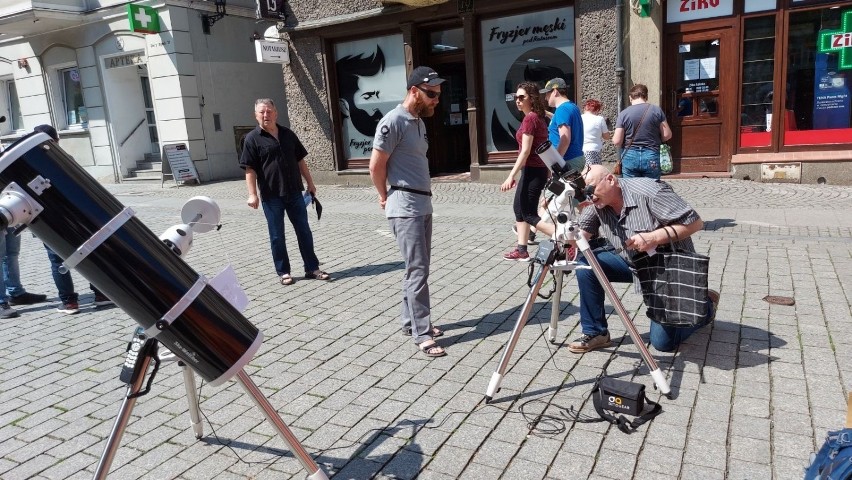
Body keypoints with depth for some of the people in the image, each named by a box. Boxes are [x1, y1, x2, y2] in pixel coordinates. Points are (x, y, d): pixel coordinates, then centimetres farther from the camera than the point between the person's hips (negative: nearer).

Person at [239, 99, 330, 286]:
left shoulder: (288, 134, 9)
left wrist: (310, 183, 13)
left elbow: (300, 160, 14)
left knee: (304, 232, 7)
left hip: (294, 192, 4)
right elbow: (250, 169, -8)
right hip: (271, 196, -4)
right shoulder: (252, 139, -4)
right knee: (277, 236, 6)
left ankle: (312, 268, 16)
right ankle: (283, 272, 16)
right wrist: (252, 194, -15)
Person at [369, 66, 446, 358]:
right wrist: (385, 197, 1)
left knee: (418, 267, 13)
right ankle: (422, 334, -3)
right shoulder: (393, 122, -14)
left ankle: (410, 321, 24)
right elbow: (376, 166, -12)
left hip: (423, 203, 9)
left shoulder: (419, 121, 14)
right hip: (405, 207, -9)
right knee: (418, 269, -9)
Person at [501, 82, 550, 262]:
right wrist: (549, 170, 21)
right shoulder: (538, 117, 14)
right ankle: (521, 250, 21)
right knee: (519, 207, 16)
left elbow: (525, 151, -21)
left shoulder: (530, 118, -15)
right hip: (536, 169, 10)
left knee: (529, 213, -6)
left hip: (533, 170, -10)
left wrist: (511, 176, -22)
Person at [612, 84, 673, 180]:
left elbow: (617, 142, -6)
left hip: (630, 157, 0)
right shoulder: (657, 110, -1)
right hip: (651, 157, 0)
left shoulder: (624, 113, -3)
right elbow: (667, 135, 0)